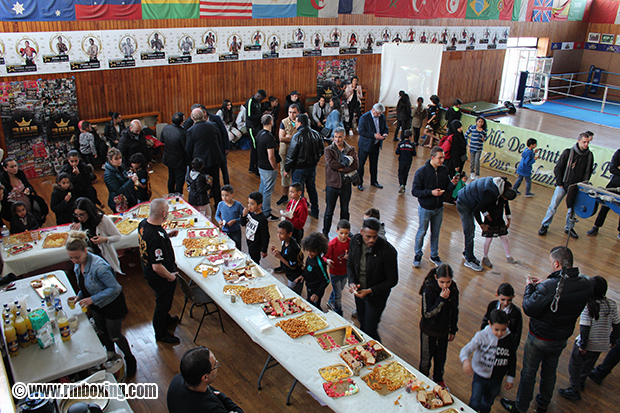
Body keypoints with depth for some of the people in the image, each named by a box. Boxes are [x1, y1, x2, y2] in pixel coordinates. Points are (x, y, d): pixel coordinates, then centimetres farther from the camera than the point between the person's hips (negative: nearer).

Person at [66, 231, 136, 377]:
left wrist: (93, 299, -32)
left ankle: (130, 359, 35)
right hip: (96, 305, 8)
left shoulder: (99, 266, -37)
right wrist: (79, 296, -7)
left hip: (111, 305, -8)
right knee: (102, 333, 24)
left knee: (114, 336, 9)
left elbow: (115, 288, -33)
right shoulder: (78, 264, -9)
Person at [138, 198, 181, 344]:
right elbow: (157, 267, -35)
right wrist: (170, 276, -17)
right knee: (163, 303, 16)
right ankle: (161, 334, 39)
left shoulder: (143, 223, -11)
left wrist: (168, 235, 1)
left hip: (148, 272, 9)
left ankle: (166, 320, 58)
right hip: (160, 278, -8)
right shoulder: (157, 237, -39)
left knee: (164, 301, 32)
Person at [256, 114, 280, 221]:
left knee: (262, 187, 23)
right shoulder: (269, 137, -26)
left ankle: (261, 208, 38)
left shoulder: (259, 134, 3)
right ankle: (266, 214, 12)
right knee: (268, 190, 2)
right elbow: (271, 157, -26)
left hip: (261, 165, 9)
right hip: (268, 169, -9)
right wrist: (275, 168, -12)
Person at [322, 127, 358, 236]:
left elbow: (355, 165, -13)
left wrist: (341, 169, -19)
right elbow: (330, 163, -21)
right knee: (329, 211, 8)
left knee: (345, 210, 16)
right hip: (332, 184, -2)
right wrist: (346, 163, -16)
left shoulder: (351, 150, 1)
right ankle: (325, 232, 23)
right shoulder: (328, 150, -4)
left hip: (346, 184, 2)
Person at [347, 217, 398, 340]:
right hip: (359, 290, 5)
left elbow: (392, 281, -18)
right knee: (362, 324, 25)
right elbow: (350, 265, 2)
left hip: (376, 296, -5)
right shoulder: (355, 241, -14)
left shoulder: (388, 252, -29)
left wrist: (370, 291, -23)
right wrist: (352, 282, -16)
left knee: (369, 330, 2)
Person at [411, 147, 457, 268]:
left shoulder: (444, 170, -3)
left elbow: (446, 189, 5)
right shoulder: (421, 172, -18)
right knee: (422, 232, 10)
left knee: (436, 233, 16)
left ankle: (434, 255, 35)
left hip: (439, 208, 4)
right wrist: (431, 192, -27)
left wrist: (452, 183, -16)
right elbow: (415, 191, -17)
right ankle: (418, 254, 31)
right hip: (425, 208, -4)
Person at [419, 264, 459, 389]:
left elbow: (454, 311, 2)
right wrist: (441, 299, -35)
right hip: (429, 330, -4)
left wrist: (453, 330, 10)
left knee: (441, 358, 21)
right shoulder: (429, 290, -27)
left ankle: (438, 379, 47)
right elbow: (427, 314, -27)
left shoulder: (453, 289, -12)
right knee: (426, 358, 14)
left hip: (444, 330, 4)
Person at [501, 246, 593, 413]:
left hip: (539, 339, -6)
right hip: (562, 339, 6)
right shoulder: (586, 284, -15)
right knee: (550, 371, 28)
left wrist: (529, 287, -10)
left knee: (528, 373, 16)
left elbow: (529, 309, -25)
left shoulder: (548, 287, -36)